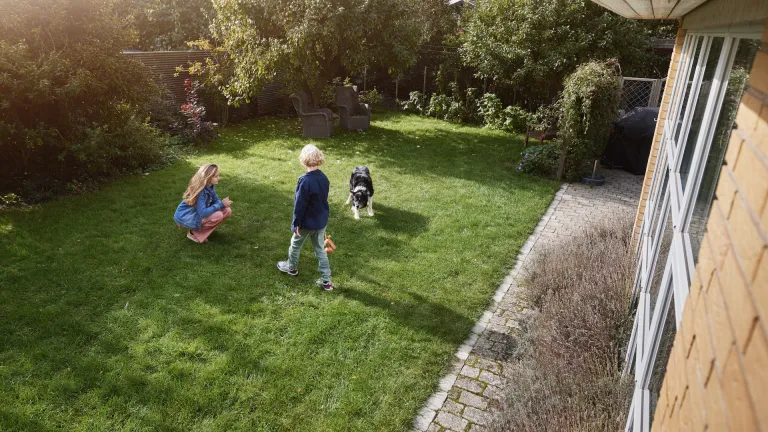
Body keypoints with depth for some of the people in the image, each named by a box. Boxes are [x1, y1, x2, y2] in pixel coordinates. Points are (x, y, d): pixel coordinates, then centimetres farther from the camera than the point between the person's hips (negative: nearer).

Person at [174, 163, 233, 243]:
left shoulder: (210, 186, -6)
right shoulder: (199, 190, -30)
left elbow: (215, 201, 2)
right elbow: (203, 213, -36)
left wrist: (223, 203, -22)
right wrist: (221, 204, -28)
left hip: (198, 214, 8)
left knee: (227, 211, -4)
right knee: (218, 215, -28)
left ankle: (199, 228, 5)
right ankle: (193, 233, -8)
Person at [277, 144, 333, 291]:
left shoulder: (305, 180, -25)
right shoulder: (324, 178, -4)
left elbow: (300, 204, -20)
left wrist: (296, 223, -10)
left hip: (307, 222, -6)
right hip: (322, 221, 6)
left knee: (295, 244, 21)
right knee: (320, 250, 13)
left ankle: (291, 267, 44)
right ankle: (326, 281, 14)